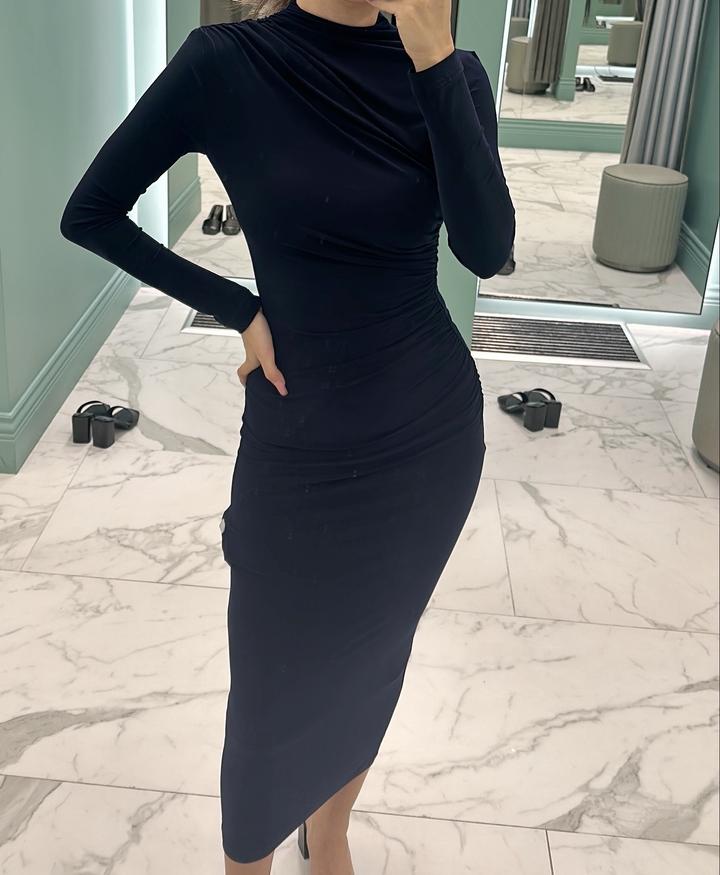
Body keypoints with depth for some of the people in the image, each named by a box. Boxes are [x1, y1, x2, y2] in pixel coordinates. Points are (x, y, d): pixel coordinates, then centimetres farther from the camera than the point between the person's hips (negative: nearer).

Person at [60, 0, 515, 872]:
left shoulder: (449, 71, -3)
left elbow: (487, 248, -17)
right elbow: (88, 214, -4)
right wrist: (239, 309, -7)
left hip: (434, 424, 3)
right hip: (302, 439, -3)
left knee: (372, 656, 20)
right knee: (276, 680, 10)